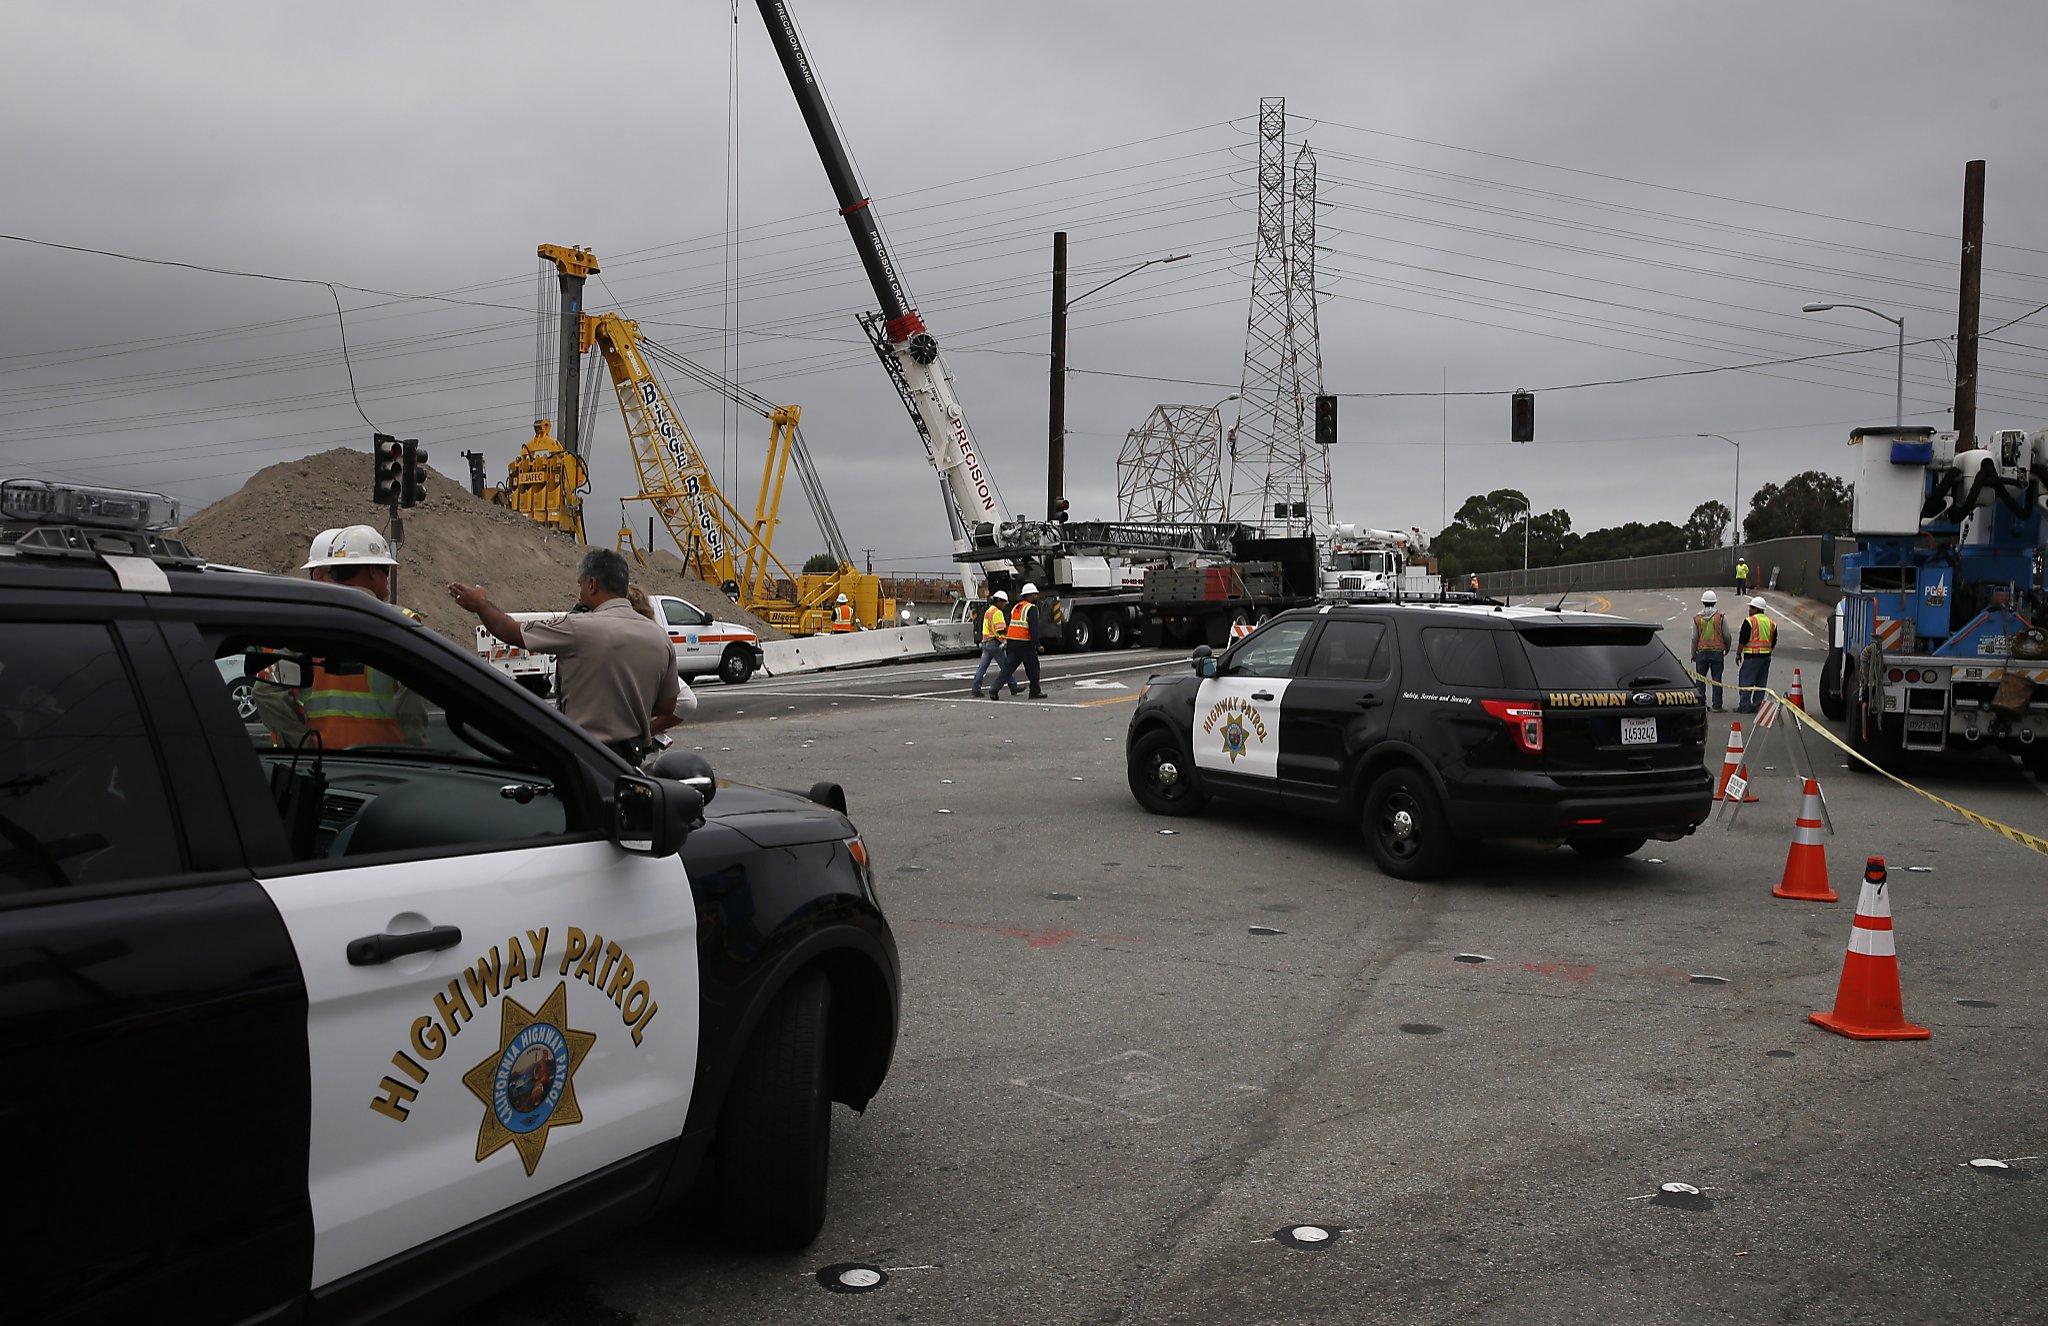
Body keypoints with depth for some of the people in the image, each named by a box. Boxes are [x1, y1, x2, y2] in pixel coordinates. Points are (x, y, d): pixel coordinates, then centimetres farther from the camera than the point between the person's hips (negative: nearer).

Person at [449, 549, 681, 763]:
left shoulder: (579, 629, -13)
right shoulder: (660, 638, 4)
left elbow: (511, 632, 1)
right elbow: (667, 711, 9)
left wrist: (480, 604, 20)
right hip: (633, 761, 7)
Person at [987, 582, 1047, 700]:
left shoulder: (1016, 607, 18)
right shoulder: (1032, 608, -7)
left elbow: (1008, 625, 18)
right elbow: (1033, 628, -16)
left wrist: (1007, 642, 22)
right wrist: (1038, 645, -17)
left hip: (1011, 641, 7)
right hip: (1025, 643, -7)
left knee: (1007, 667, 6)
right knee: (1033, 668, 8)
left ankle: (994, 690, -5)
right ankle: (1035, 692, 16)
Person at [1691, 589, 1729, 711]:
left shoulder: (1697, 618, -1)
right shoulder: (1721, 617, -4)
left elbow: (1694, 637, 1)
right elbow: (1726, 635, -1)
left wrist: (1693, 654, 9)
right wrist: (1727, 649, 16)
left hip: (1701, 651, 1)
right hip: (1717, 651, -1)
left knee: (1700, 679, 9)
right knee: (1716, 679, 3)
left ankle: (1700, 703, 6)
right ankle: (1716, 705, 2)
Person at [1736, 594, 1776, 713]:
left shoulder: (1749, 621, -10)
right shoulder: (1771, 622, 11)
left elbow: (1743, 640, -11)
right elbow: (1774, 642, 15)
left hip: (1752, 656, -7)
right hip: (1766, 656, 7)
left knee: (1746, 681, -3)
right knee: (1761, 682, 11)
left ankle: (1745, 706, -5)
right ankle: (1758, 705, 12)